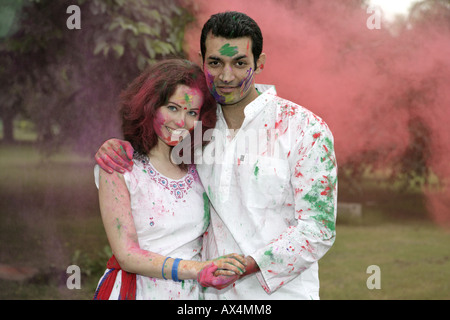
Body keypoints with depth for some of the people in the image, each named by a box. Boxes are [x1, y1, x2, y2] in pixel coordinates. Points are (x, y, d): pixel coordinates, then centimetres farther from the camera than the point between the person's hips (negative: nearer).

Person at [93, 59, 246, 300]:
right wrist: (199, 270, -24)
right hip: (137, 291, -3)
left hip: (193, 292, 4)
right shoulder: (118, 167, -10)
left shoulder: (200, 165, 2)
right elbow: (127, 256, -15)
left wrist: (219, 272, -14)